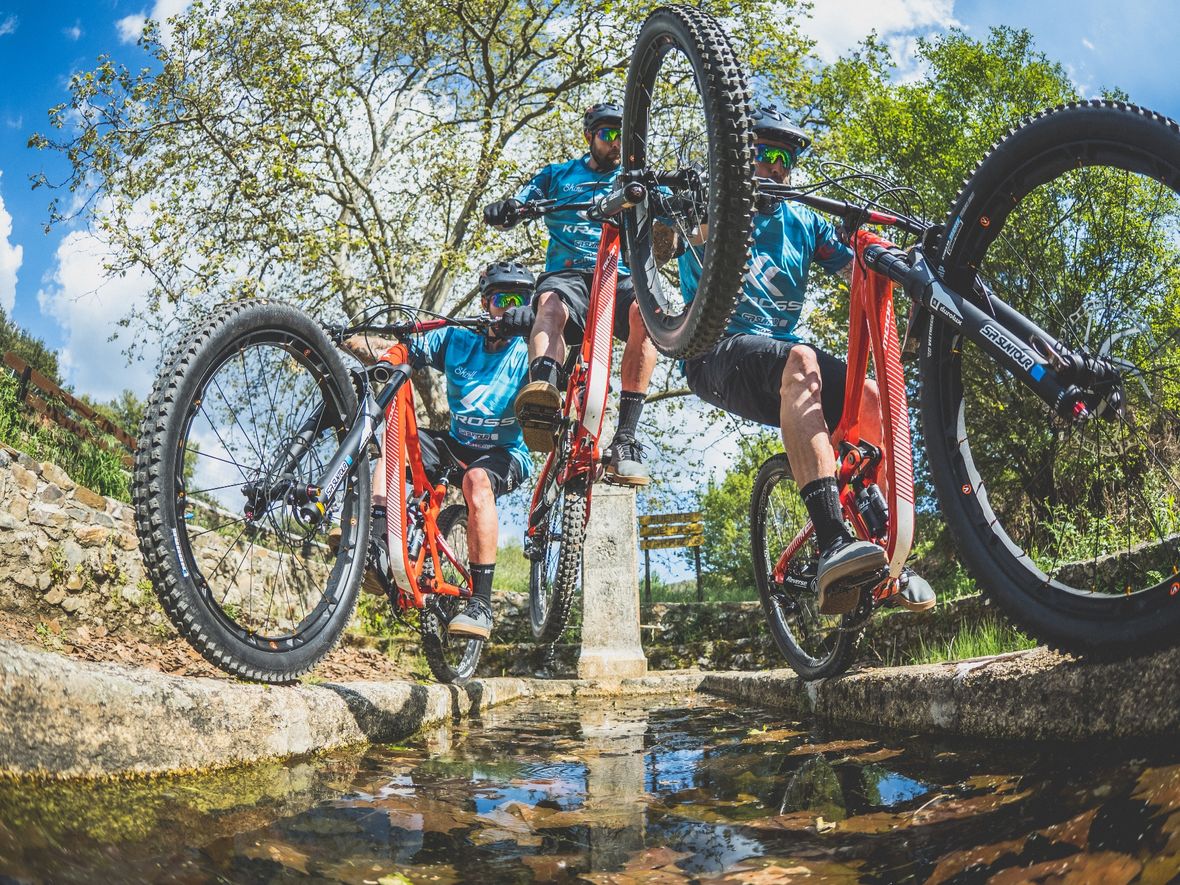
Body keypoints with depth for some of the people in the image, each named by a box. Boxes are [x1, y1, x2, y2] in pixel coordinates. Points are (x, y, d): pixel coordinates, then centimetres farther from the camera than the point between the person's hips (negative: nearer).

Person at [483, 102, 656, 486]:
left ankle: (626, 439, -40)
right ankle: (543, 391, -66)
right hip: (568, 274, 0)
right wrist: (503, 210, -11)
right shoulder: (558, 175, 25)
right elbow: (516, 207, 14)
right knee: (552, 303, -37)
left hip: (621, 278, 0)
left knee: (645, 309, -36)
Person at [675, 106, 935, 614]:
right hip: (717, 353, -5)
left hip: (781, 349, 5)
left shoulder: (802, 222, 19)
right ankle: (833, 547, -49)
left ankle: (891, 558, -14)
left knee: (874, 399, -23)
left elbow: (860, 272, 6)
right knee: (801, 362, -37)